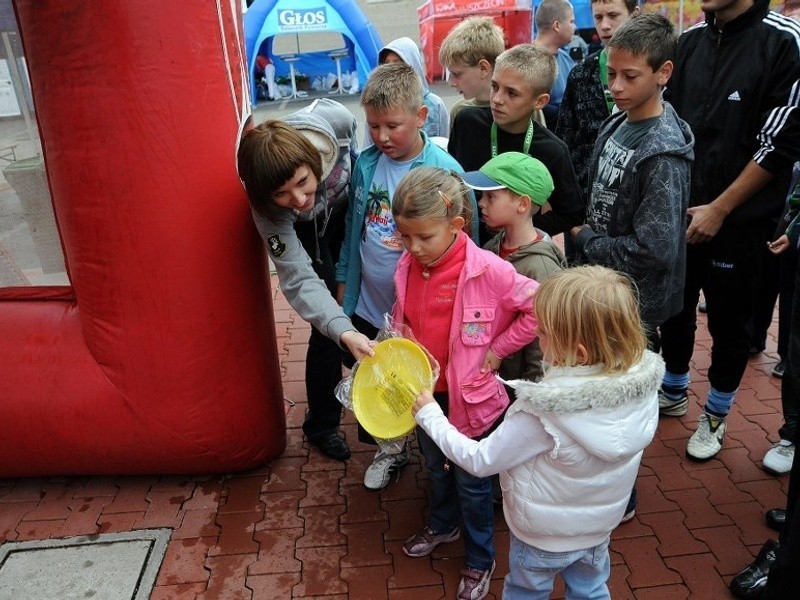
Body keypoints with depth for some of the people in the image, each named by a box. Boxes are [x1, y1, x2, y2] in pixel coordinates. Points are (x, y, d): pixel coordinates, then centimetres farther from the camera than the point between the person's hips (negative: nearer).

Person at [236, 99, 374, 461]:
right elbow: (299, 280, -40)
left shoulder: (331, 120, -39)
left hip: (348, 208, 4)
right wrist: (344, 332, -55)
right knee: (327, 330, -6)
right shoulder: (269, 210, -41)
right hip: (306, 232, -3)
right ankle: (322, 425, 15)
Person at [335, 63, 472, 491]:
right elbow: (352, 227, 8)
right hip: (369, 304, 5)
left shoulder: (445, 171, -17)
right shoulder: (365, 164, -3)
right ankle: (390, 448, 49)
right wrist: (343, 280, 11)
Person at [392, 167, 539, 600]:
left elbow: (539, 308, -19)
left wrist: (496, 349, -15)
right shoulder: (407, 267, -7)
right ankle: (443, 524, 55)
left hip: (468, 394, -5)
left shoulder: (488, 270, -25)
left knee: (471, 482, 14)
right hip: (425, 390, 5)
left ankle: (480, 561, 37)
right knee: (435, 466, 28)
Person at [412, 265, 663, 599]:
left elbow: (479, 461, -26)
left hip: (544, 537, -3)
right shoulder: (645, 387, -24)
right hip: (601, 526, 4)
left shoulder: (545, 412, -39)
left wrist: (429, 415, -14)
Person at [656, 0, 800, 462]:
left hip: (739, 219, -4)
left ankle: (716, 416, 29)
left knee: (729, 321, 9)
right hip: (678, 213, 5)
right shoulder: (690, 43, 6)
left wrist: (718, 210, -13)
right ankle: (673, 393, 38)